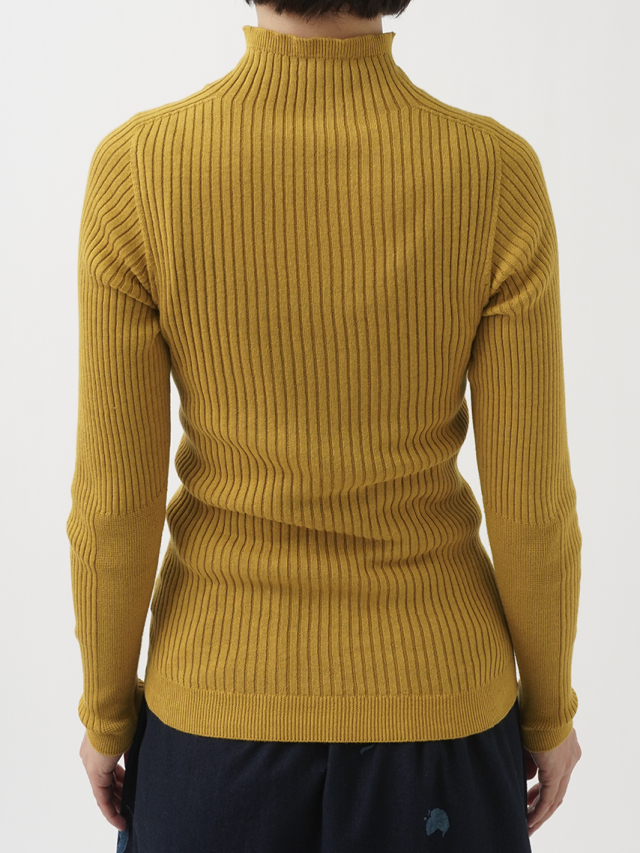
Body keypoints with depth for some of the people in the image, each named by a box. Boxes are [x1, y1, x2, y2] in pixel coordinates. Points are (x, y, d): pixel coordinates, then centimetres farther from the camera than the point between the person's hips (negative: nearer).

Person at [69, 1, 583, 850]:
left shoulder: (138, 169, -19)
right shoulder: (496, 176, -19)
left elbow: (116, 500, -13)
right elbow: (531, 503, -13)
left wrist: (106, 708, 5)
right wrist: (551, 706, 6)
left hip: (225, 690, 0)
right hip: (431, 693, 0)